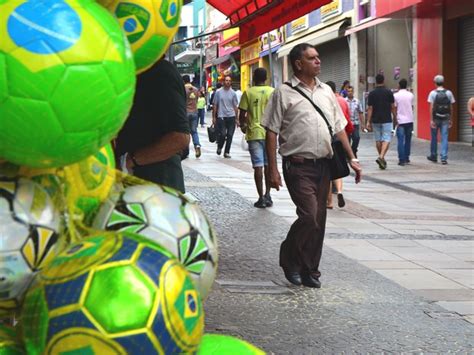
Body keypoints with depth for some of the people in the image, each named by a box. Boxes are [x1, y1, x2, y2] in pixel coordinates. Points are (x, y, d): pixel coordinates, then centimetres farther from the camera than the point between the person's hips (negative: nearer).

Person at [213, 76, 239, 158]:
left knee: (230, 135, 1)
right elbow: (215, 105, 7)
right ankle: (219, 147, 16)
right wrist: (214, 117, 4)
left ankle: (227, 152, 10)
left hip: (231, 117, 2)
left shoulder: (233, 93, 8)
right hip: (221, 116, -2)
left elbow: (235, 106, 12)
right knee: (222, 134, -11)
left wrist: (236, 118, 8)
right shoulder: (218, 92, 4)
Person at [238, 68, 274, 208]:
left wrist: (243, 126, 16)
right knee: (268, 165, 14)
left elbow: (242, 114, -4)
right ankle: (267, 195, 17)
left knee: (258, 165, 0)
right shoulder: (273, 92, 0)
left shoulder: (248, 93, -4)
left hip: (254, 133, -2)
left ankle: (261, 198, 0)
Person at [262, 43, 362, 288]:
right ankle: (289, 260, 8)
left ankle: (309, 271, 18)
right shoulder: (284, 93, -2)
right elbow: (271, 132, -4)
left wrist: (352, 158, 10)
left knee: (318, 220, 7)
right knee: (309, 216, -15)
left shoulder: (326, 91, 15)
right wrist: (272, 169, -10)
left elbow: (339, 127, 18)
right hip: (298, 166, -6)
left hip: (323, 165, 6)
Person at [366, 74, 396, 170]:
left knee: (378, 140, 13)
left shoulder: (372, 93, -1)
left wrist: (368, 121, -2)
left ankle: (382, 159, 21)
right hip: (387, 120, -2)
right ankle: (381, 157, -23)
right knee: (386, 139, -4)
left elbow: (370, 109, -4)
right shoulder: (389, 92, -3)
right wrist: (395, 118, 14)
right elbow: (393, 107, 1)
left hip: (375, 120, 2)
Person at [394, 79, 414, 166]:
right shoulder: (411, 95, 3)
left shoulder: (396, 95, -6)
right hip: (409, 120, 3)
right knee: (408, 140, 13)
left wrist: (395, 120, 6)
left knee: (400, 141, -3)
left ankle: (402, 160, -8)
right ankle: (407, 158, 17)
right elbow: (412, 107, 9)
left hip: (400, 120, -3)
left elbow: (394, 108, -4)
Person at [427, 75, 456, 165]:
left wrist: (431, 120, -7)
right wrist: (450, 119, 10)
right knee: (444, 138, 1)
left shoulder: (433, 93, -5)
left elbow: (431, 107, -8)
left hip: (436, 118, -1)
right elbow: (451, 107, 3)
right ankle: (444, 158, -5)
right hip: (445, 119, 1)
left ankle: (433, 156, 25)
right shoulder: (449, 93, 2)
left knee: (434, 138, 13)